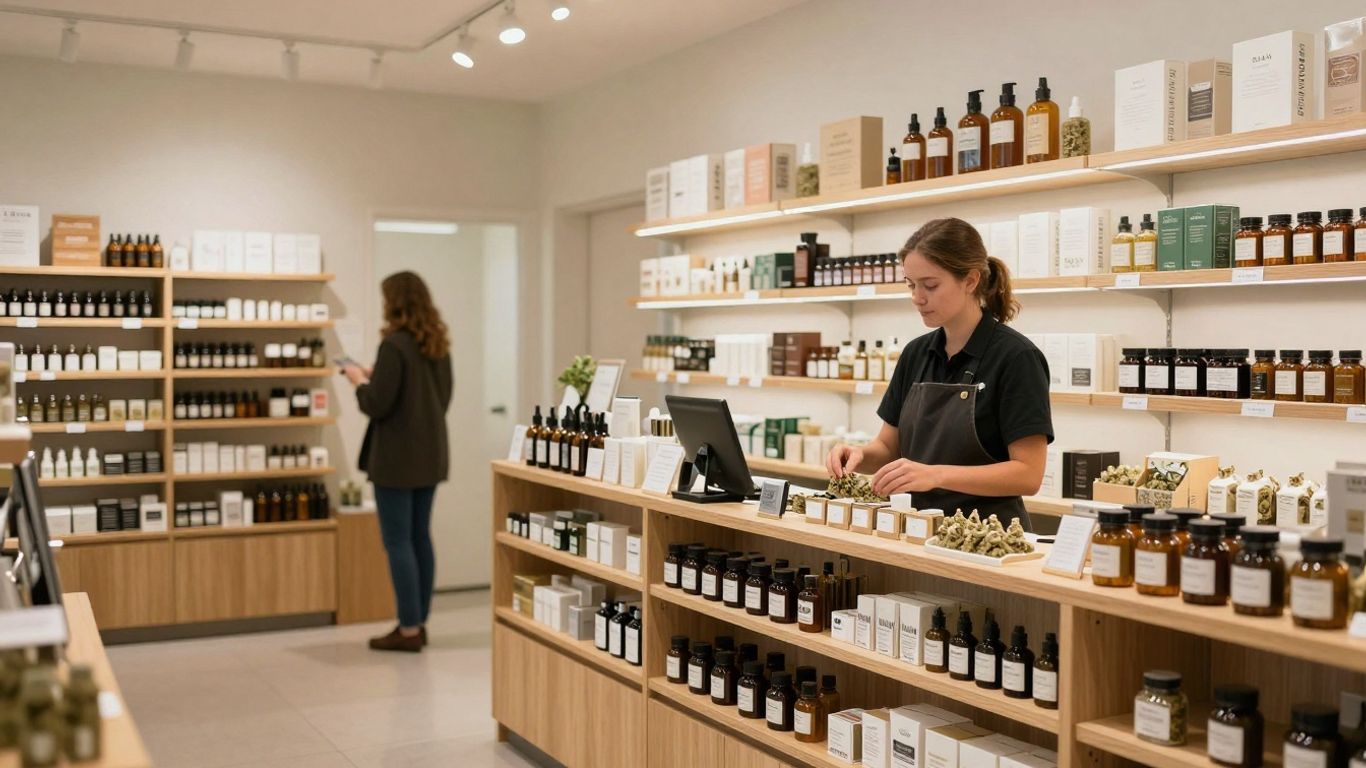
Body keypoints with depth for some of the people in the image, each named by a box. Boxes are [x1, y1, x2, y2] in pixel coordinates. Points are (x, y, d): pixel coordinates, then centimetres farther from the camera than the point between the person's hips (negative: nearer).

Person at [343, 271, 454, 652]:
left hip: (397, 458, -8)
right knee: (420, 537, 13)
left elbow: (377, 405, -18)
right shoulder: (438, 346, 8)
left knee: (397, 541, -1)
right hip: (429, 455, 8)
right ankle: (419, 623, 19)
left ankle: (409, 629, 2)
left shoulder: (394, 345, -16)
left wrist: (360, 380, 2)